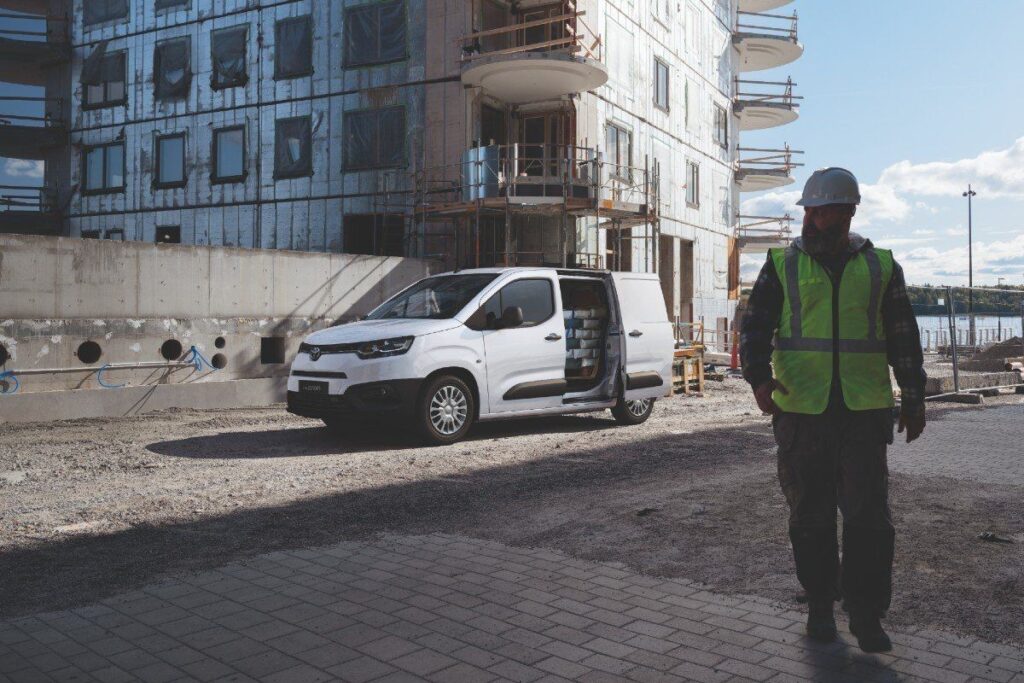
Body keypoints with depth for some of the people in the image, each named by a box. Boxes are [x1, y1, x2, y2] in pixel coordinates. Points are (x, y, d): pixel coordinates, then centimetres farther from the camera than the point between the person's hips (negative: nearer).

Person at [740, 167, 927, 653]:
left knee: (868, 515, -1)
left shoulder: (880, 266, 9)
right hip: (800, 411, 0)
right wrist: (759, 377, -16)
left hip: (864, 411, 0)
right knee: (810, 516, 8)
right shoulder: (782, 265, 6)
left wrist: (913, 399, 11)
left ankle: (866, 614, 12)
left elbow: (904, 338, 14)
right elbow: (755, 326, 1)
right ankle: (820, 605, 23)